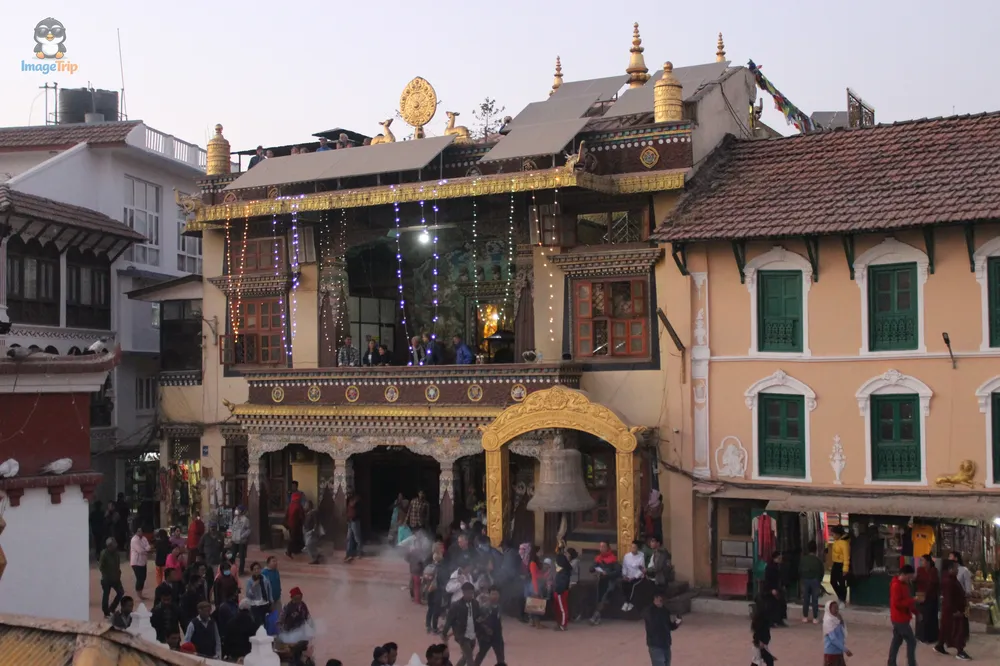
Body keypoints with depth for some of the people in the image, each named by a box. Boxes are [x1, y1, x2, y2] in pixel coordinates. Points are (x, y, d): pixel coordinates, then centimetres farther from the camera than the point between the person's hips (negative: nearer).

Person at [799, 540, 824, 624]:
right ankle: (815, 618, 2)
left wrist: (801, 580, 11)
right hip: (815, 581, -1)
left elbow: (799, 570, -1)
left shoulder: (803, 559, -2)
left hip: (805, 580, 1)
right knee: (815, 600, 2)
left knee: (805, 600, 8)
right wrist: (819, 580, 13)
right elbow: (822, 572, -1)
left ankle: (805, 617, 9)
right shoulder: (818, 560, -5)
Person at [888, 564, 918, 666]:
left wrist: (916, 612, 12)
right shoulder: (896, 586, -20)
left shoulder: (904, 584, 11)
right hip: (900, 619, -10)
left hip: (900, 618, 10)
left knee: (897, 640, 13)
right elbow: (897, 603, -25)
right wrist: (912, 600, -24)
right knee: (911, 641, -5)